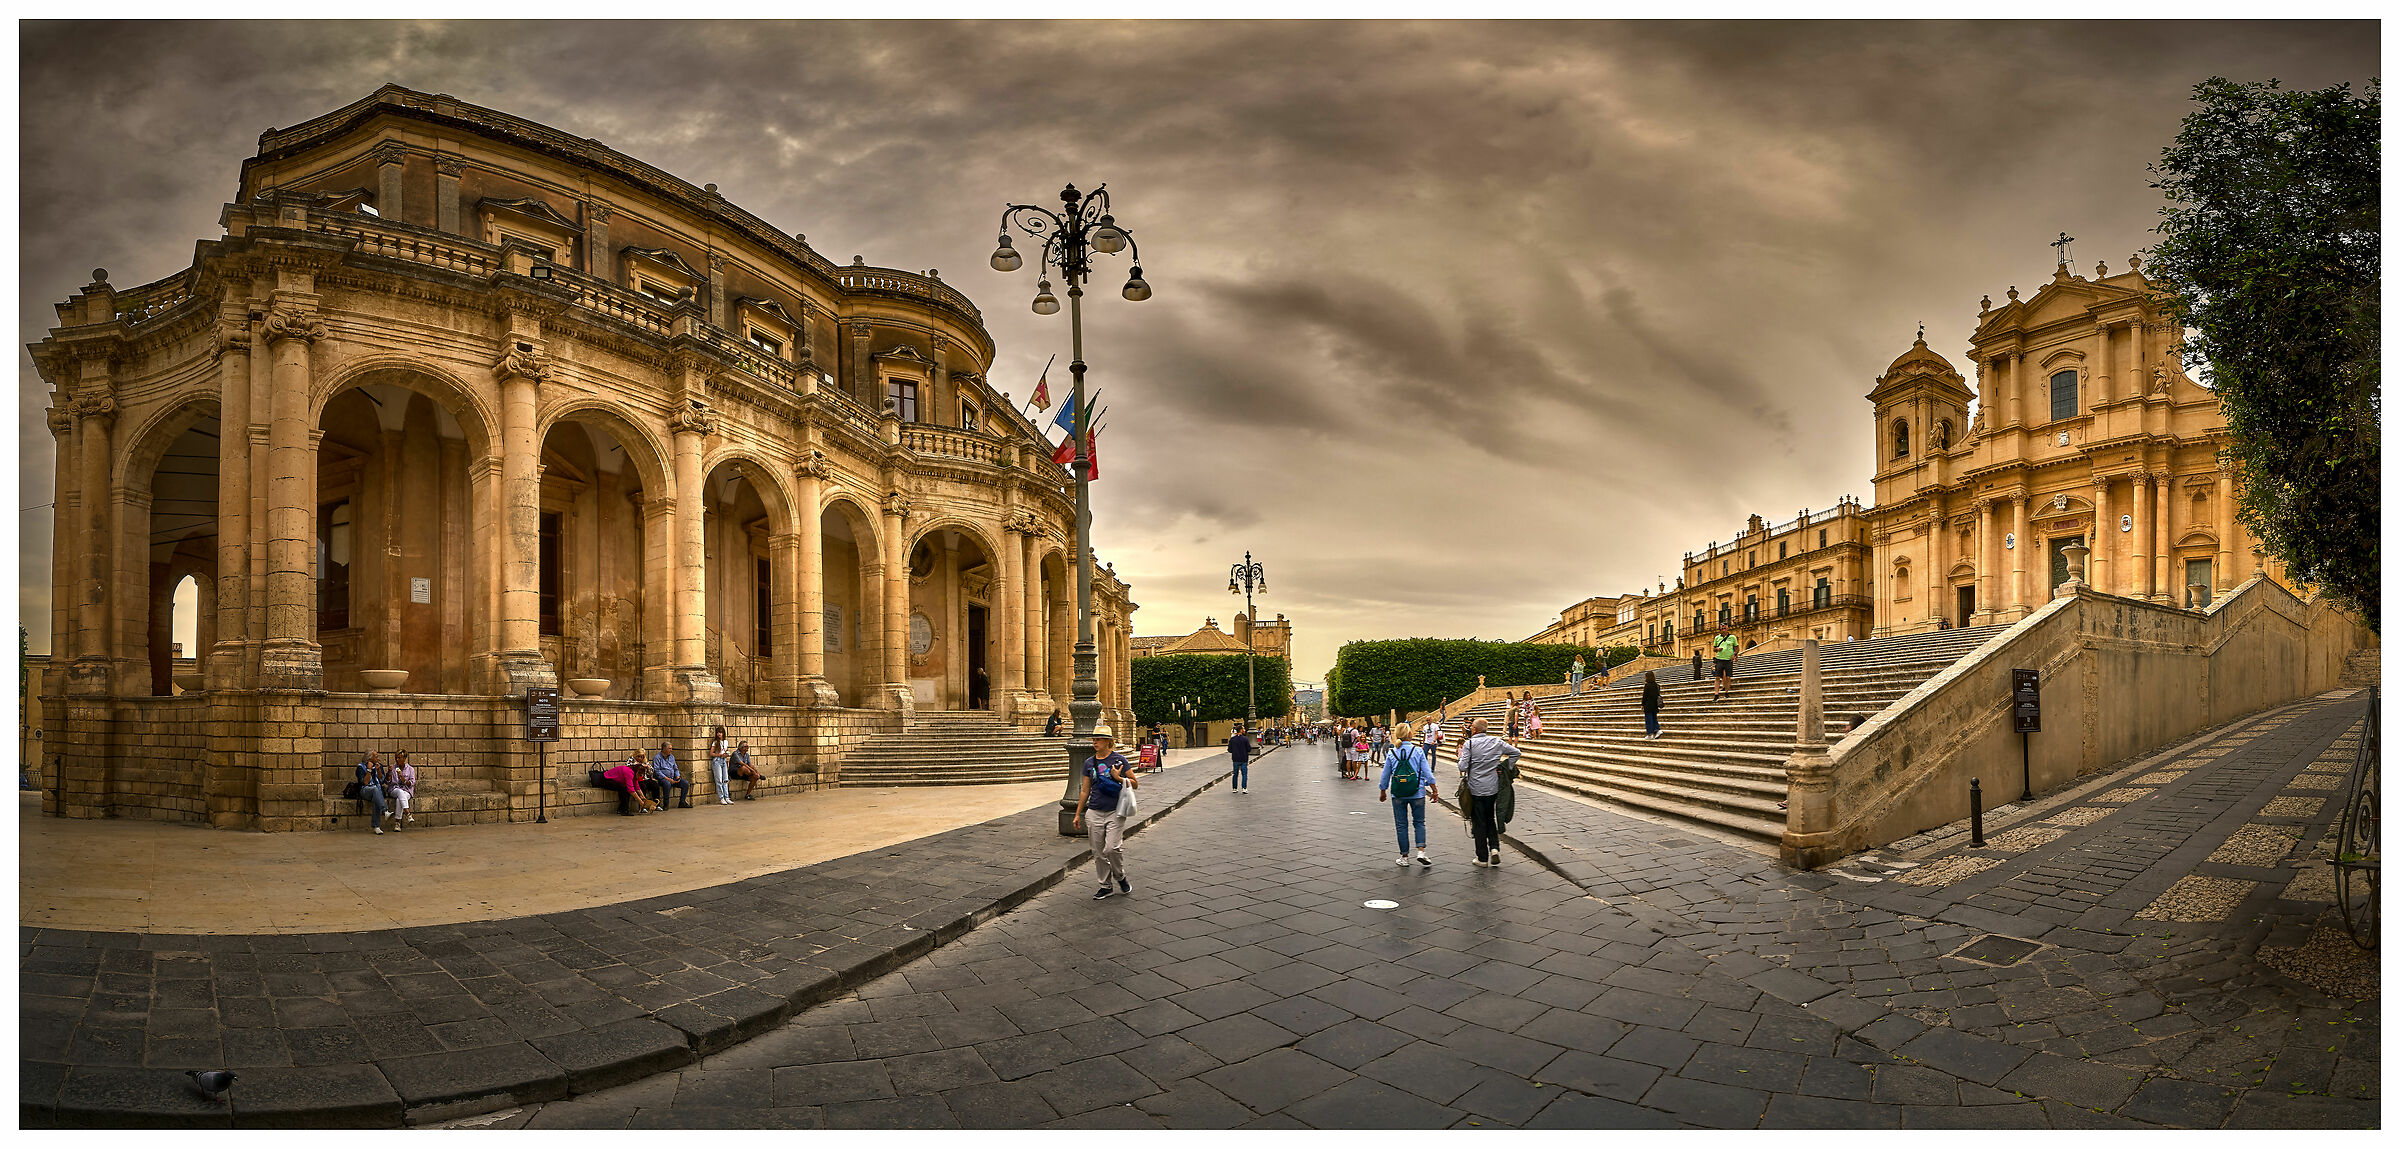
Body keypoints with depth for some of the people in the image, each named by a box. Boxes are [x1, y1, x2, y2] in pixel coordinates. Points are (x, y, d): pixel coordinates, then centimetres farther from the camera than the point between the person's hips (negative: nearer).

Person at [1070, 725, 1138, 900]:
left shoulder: (1118, 759, -3)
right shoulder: (1089, 762, 7)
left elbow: (1135, 784, 2)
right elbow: (1085, 790, 15)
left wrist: (1119, 778, -14)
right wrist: (1078, 814, 15)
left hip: (1115, 812, -4)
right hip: (1095, 813, 4)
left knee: (1112, 848, -14)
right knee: (1098, 852, 6)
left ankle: (1120, 877, 13)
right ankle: (1106, 887, 20)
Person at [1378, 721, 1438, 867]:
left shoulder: (1391, 754, -2)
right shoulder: (1418, 751, -6)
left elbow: (1385, 777, 5)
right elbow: (1427, 773, -5)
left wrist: (1383, 792, 20)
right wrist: (1434, 792, 2)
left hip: (1398, 795, 1)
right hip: (1417, 793, -1)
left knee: (1401, 825, 9)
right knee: (1419, 822, 13)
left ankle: (1404, 857, 13)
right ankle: (1421, 851, -3)